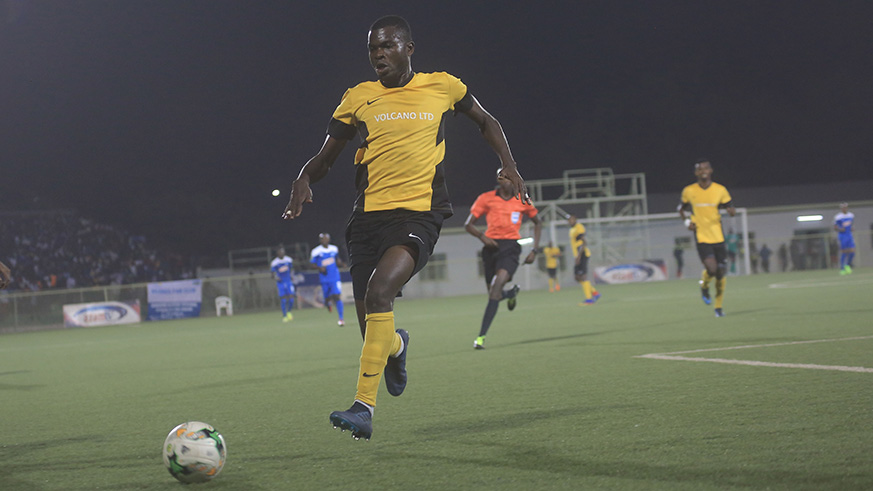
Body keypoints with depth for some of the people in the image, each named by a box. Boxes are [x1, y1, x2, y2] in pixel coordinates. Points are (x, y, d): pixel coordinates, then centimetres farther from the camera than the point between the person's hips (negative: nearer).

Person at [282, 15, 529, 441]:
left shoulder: (442, 87, 7)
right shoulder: (358, 99, 10)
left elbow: (484, 121, 25)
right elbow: (325, 156, 14)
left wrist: (508, 163, 11)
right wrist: (304, 179, -8)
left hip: (419, 213, -3)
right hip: (368, 215, 3)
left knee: (379, 292, -30)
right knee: (372, 328, 3)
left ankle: (364, 406, -29)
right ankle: (396, 345, 44)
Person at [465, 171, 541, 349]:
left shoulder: (522, 200, 6)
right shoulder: (486, 199, 2)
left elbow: (537, 223, 21)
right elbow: (468, 225, 6)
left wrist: (534, 250, 11)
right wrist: (482, 236, -14)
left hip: (511, 247, -2)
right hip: (491, 246, 2)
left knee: (496, 287, -24)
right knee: (494, 293, 7)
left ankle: (481, 336, -27)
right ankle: (511, 292, 48)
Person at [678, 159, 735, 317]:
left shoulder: (720, 190, 0)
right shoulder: (688, 191, 0)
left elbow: (730, 208, 5)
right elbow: (681, 208, 16)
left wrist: (731, 211, -19)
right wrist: (687, 221, -2)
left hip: (718, 237, 2)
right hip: (702, 237, -2)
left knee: (721, 271, 5)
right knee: (711, 268, -21)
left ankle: (719, 306, 23)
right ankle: (704, 286, 15)